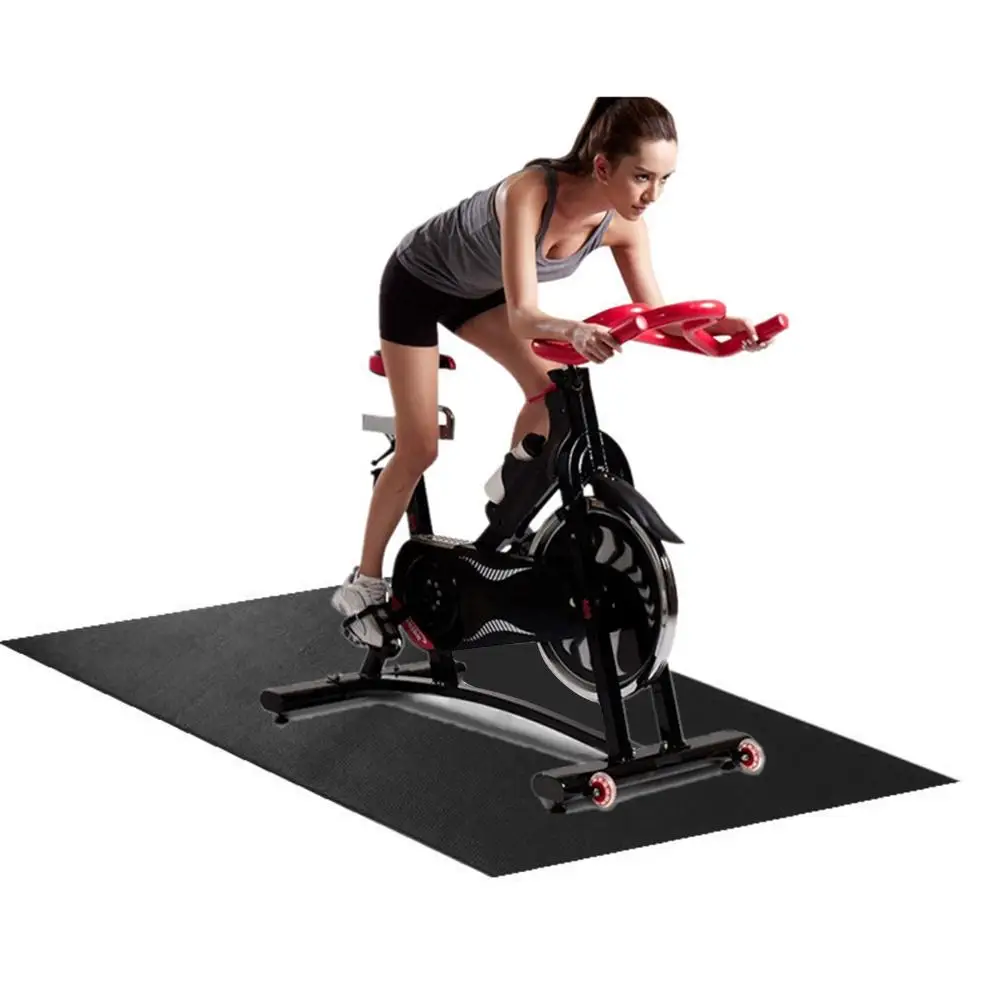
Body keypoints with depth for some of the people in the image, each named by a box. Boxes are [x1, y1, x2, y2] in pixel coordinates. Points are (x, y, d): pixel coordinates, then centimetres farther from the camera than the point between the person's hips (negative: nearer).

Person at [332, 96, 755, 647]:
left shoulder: (622, 224, -22)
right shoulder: (531, 191, -41)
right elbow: (523, 315, -46)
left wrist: (713, 325, -33)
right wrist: (574, 330, -66)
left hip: (478, 291, 6)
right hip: (416, 283, -6)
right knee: (418, 451, -4)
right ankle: (364, 584, 9)